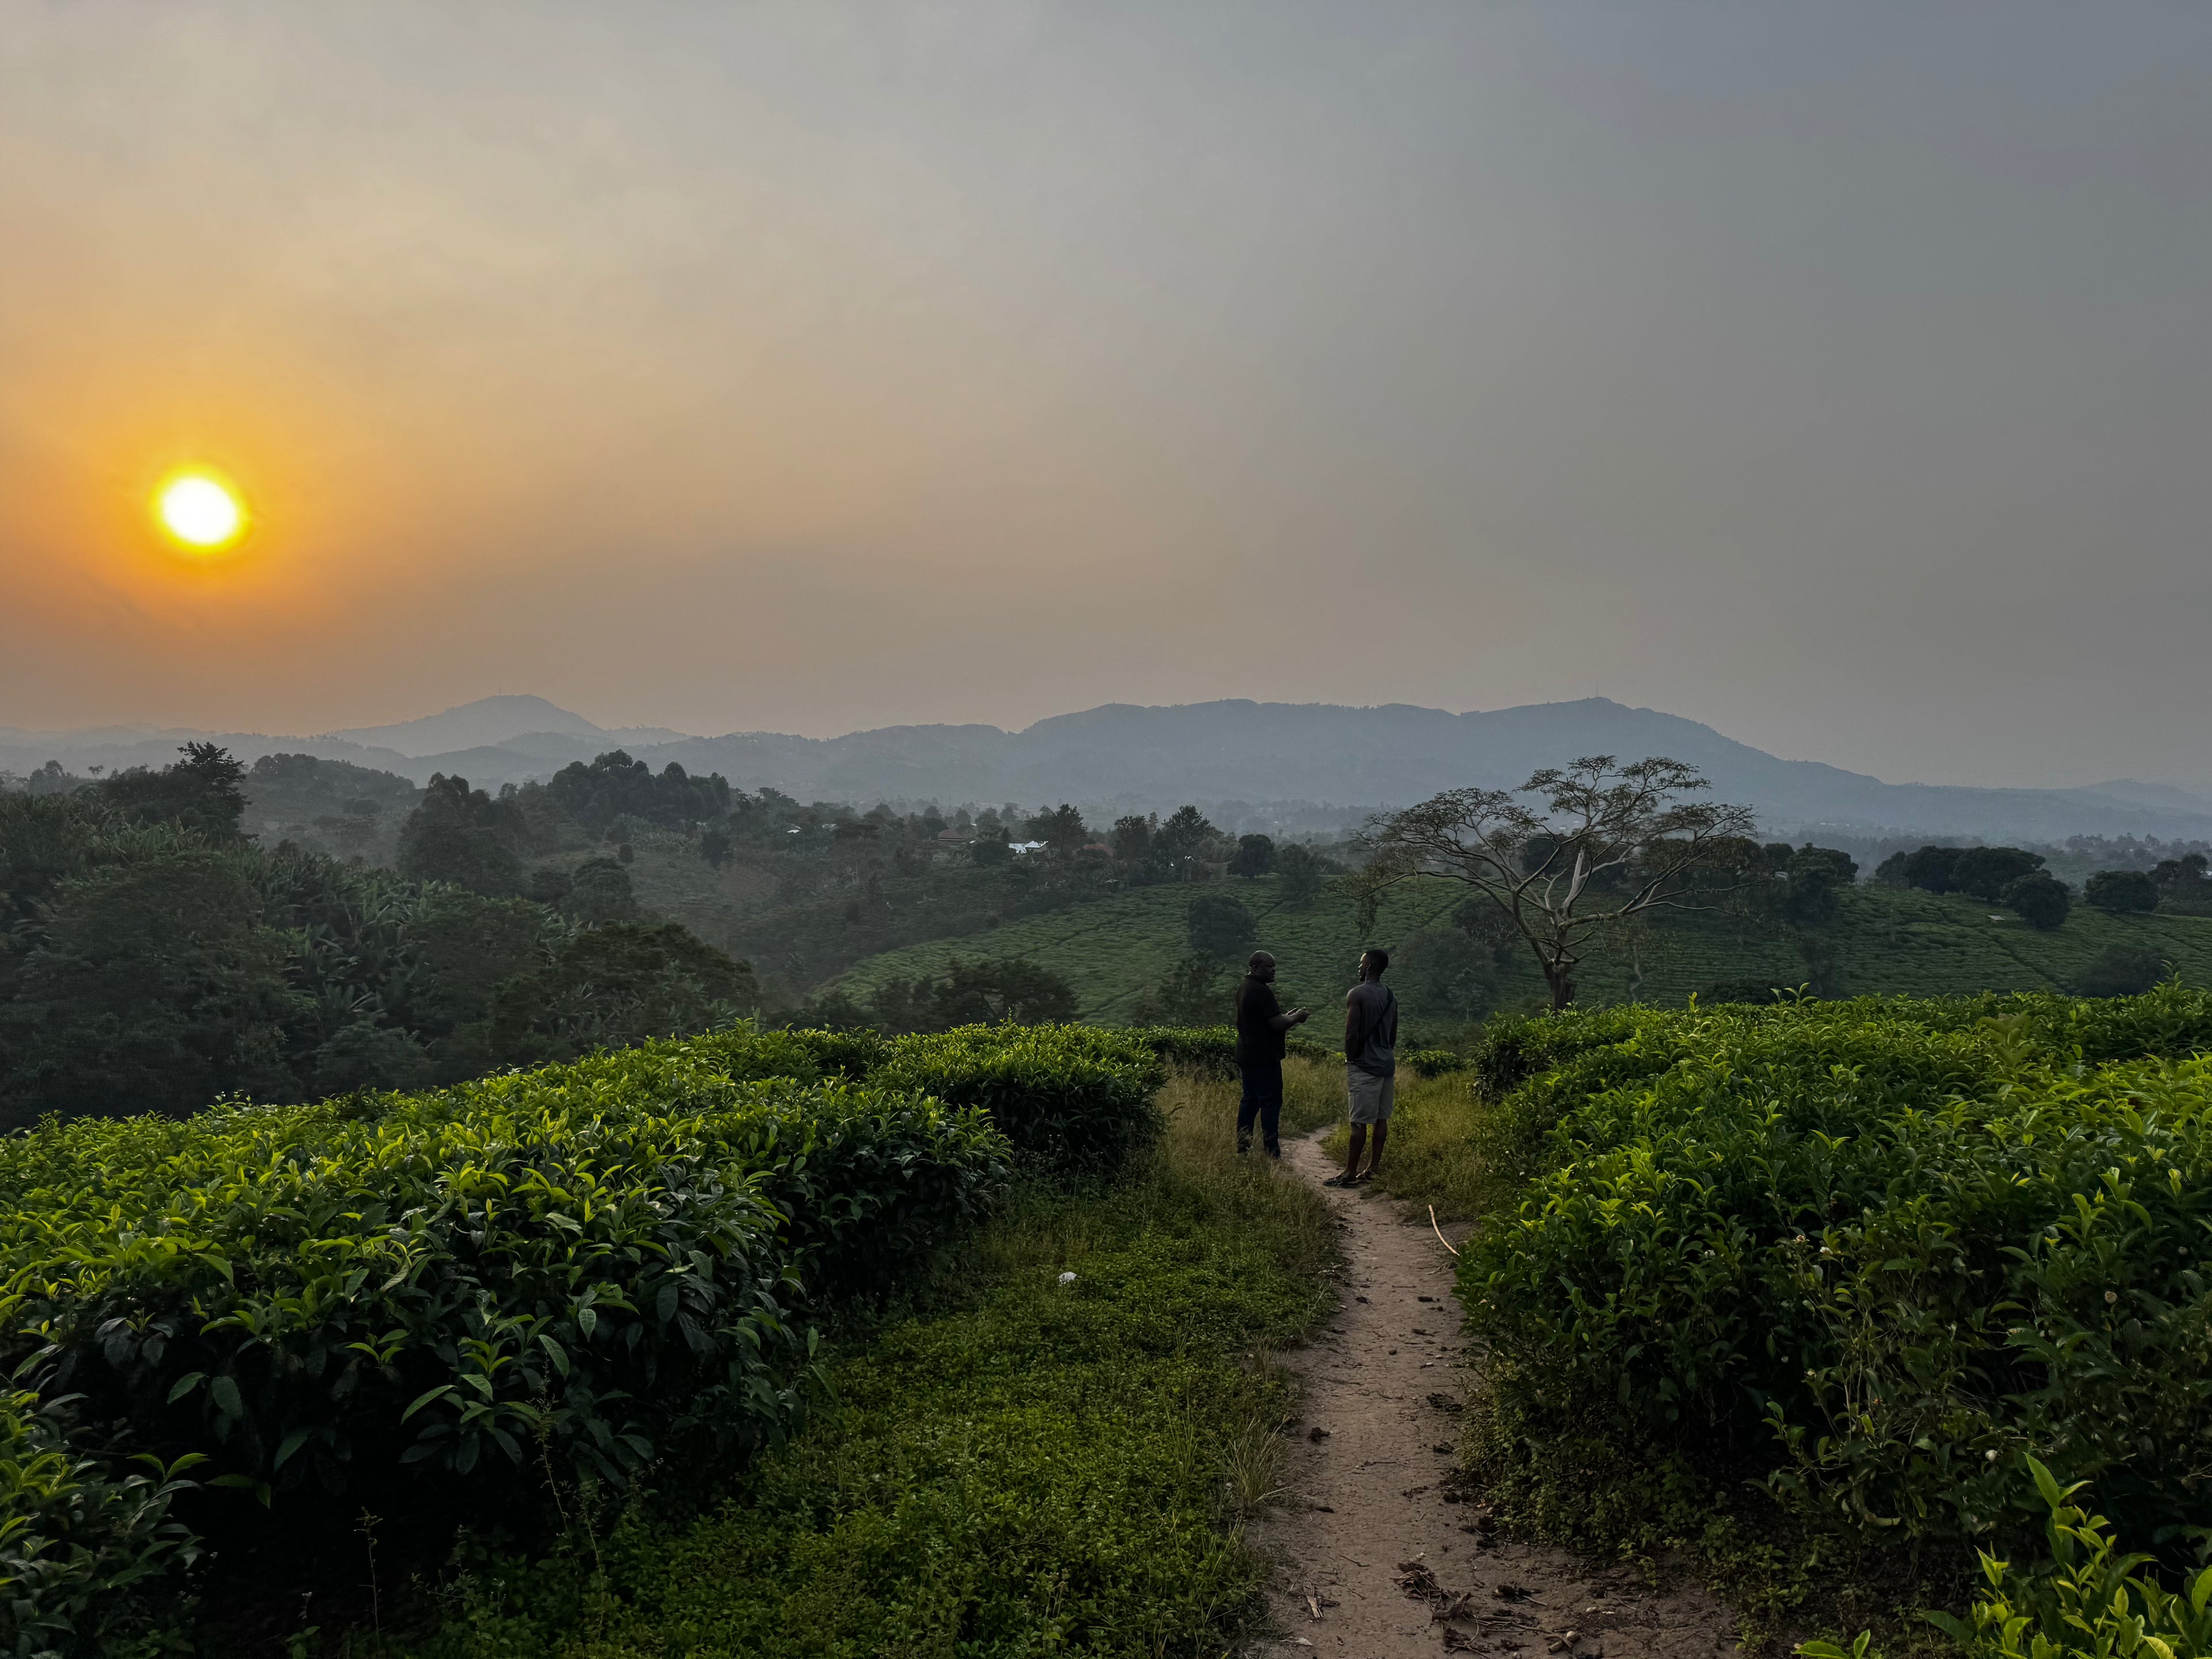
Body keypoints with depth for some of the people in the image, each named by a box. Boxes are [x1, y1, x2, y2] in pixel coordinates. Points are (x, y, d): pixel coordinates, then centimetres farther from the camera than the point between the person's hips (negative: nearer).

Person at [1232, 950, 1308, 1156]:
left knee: (1250, 1100, 14)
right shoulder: (1261, 991, -20)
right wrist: (1296, 1018, -5)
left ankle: (1242, 1146, 17)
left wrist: (1288, 1015, 12)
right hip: (1264, 1058, -10)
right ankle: (1272, 1153, -4)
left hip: (1247, 1055, 10)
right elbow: (1278, 1024, -23)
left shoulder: (1244, 987, 12)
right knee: (1271, 1102, -5)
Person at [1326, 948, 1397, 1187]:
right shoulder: (1390, 996, 11)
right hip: (1387, 1064, 8)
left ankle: (1350, 1174, -3)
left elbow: (1352, 1034, -16)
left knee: (1359, 1122, -6)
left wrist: (1350, 1061, -4)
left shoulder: (1358, 994, -13)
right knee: (1381, 1119, 10)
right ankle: (1373, 1168, 16)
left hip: (1364, 1067, -8)